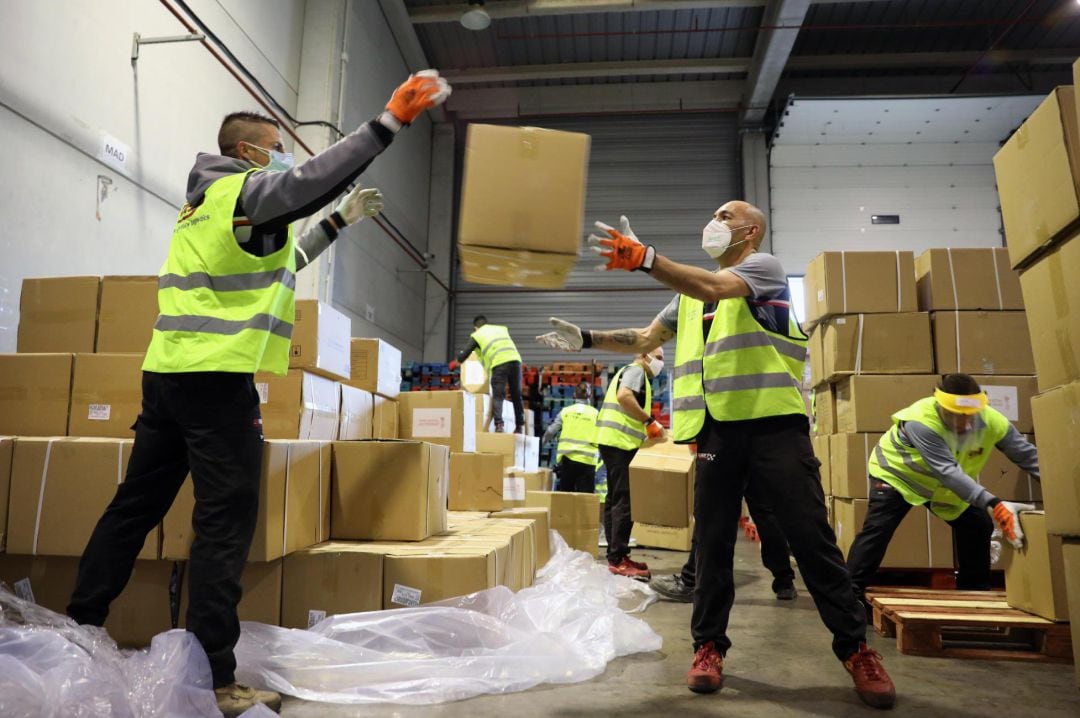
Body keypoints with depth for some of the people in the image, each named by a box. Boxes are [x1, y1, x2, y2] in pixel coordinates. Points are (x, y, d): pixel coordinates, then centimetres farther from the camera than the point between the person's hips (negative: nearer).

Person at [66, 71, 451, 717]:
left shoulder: (210, 201, 25)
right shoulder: (245, 190, -4)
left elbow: (278, 263, 34)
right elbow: (314, 179, -22)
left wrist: (341, 221, 34)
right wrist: (392, 119, -22)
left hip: (170, 372, 10)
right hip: (218, 378, -10)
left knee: (136, 506, 16)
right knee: (227, 523, -7)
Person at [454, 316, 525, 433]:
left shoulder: (477, 335, 17)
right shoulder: (502, 328, 29)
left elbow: (463, 356, 17)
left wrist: (455, 363, 38)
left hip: (499, 363, -4)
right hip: (515, 359, 4)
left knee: (498, 396, 2)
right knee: (516, 395, 12)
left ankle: (499, 425, -14)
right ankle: (520, 426, 12)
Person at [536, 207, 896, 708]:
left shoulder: (764, 267, 2)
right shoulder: (691, 295, 23)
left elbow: (713, 287, -18)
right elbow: (646, 340, 22)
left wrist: (644, 258, -30)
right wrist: (586, 339, 9)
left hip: (774, 424, -5)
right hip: (719, 428, 6)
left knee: (812, 539, 0)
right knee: (712, 542, 7)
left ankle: (855, 648, 14)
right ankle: (709, 644, 19)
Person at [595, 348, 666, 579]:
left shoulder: (631, 372, 26)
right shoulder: (635, 370, -5)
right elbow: (623, 396, -24)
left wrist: (647, 429, 16)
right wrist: (650, 421, -20)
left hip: (615, 442, 11)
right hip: (620, 442, -11)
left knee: (616, 500, 11)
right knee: (625, 501, -11)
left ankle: (615, 556, 16)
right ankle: (618, 560, -10)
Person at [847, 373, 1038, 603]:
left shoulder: (991, 420, -23)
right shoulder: (921, 421, -41)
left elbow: (1028, 455, -12)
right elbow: (948, 471, -48)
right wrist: (992, 504, -56)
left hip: (946, 486, 6)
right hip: (896, 473, -6)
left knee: (978, 525, 3)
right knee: (877, 529, -19)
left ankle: (975, 592, 21)